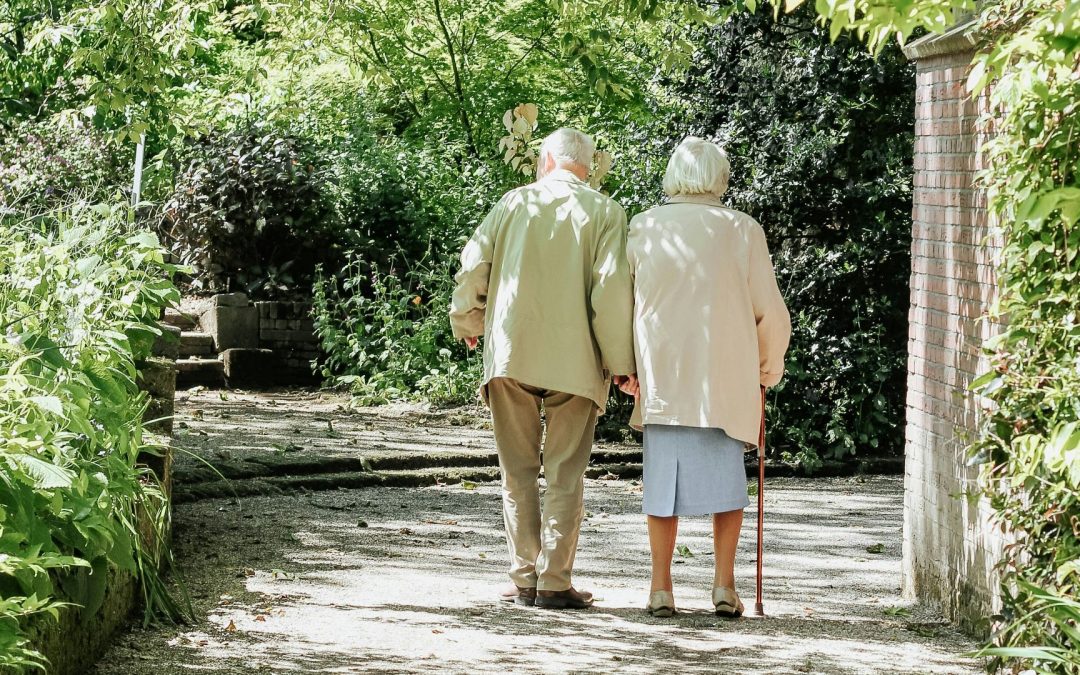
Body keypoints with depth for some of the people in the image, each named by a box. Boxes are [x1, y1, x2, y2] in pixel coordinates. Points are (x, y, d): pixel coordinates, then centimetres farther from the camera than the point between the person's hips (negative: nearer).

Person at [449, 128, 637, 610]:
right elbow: (612, 287, -8)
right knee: (565, 474, 3)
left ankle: (524, 579, 7)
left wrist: (468, 324, 20)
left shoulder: (515, 202, 6)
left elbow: (473, 265, 3)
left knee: (519, 471, 9)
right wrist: (619, 361, -4)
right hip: (574, 359, -1)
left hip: (510, 353, 2)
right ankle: (554, 582, -1)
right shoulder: (604, 212, 1)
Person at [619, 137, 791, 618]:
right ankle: (724, 585, 3)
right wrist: (770, 365, 18)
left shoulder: (644, 228, 1)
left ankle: (661, 588, 5)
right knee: (726, 476, 9)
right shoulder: (742, 230, -1)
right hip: (727, 378, -1)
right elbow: (770, 311, 2)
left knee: (663, 476, 7)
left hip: (660, 376, 1)